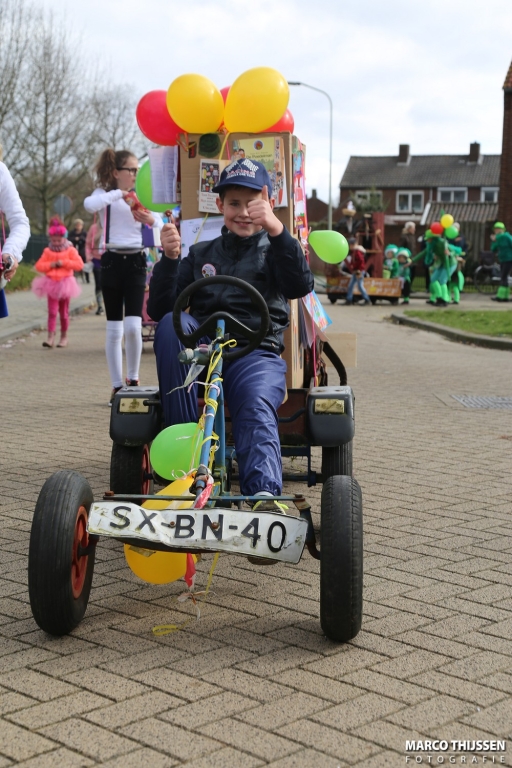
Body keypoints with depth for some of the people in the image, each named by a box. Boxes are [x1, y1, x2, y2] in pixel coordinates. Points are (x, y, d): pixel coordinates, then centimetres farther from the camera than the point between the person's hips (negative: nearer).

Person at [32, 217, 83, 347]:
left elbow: (79, 264, -11)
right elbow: (39, 265, 3)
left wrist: (64, 263, -18)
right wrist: (50, 265, -14)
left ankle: (64, 337, 20)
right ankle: (51, 338, -12)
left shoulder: (70, 250, -1)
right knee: (52, 312, -8)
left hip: (65, 284, -1)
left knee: (64, 312, 9)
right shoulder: (47, 251, 4)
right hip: (52, 284, 1)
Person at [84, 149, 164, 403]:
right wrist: (119, 193, -21)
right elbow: (89, 205, -22)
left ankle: (133, 379, 7)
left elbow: (161, 225, 2)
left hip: (136, 261, 2)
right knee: (114, 329, 3)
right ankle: (117, 386, 10)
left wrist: (151, 220, -18)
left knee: (133, 326, -11)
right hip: (112, 261, -1)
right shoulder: (104, 194, 3)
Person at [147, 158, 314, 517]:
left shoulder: (275, 250, 19)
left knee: (256, 409, -33)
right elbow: (159, 309, 12)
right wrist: (169, 258, -4)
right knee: (172, 324, -30)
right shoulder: (200, 254, 25)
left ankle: (265, 495, -53)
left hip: (256, 353, -2)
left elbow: (300, 286, -7)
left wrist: (276, 230, -20)